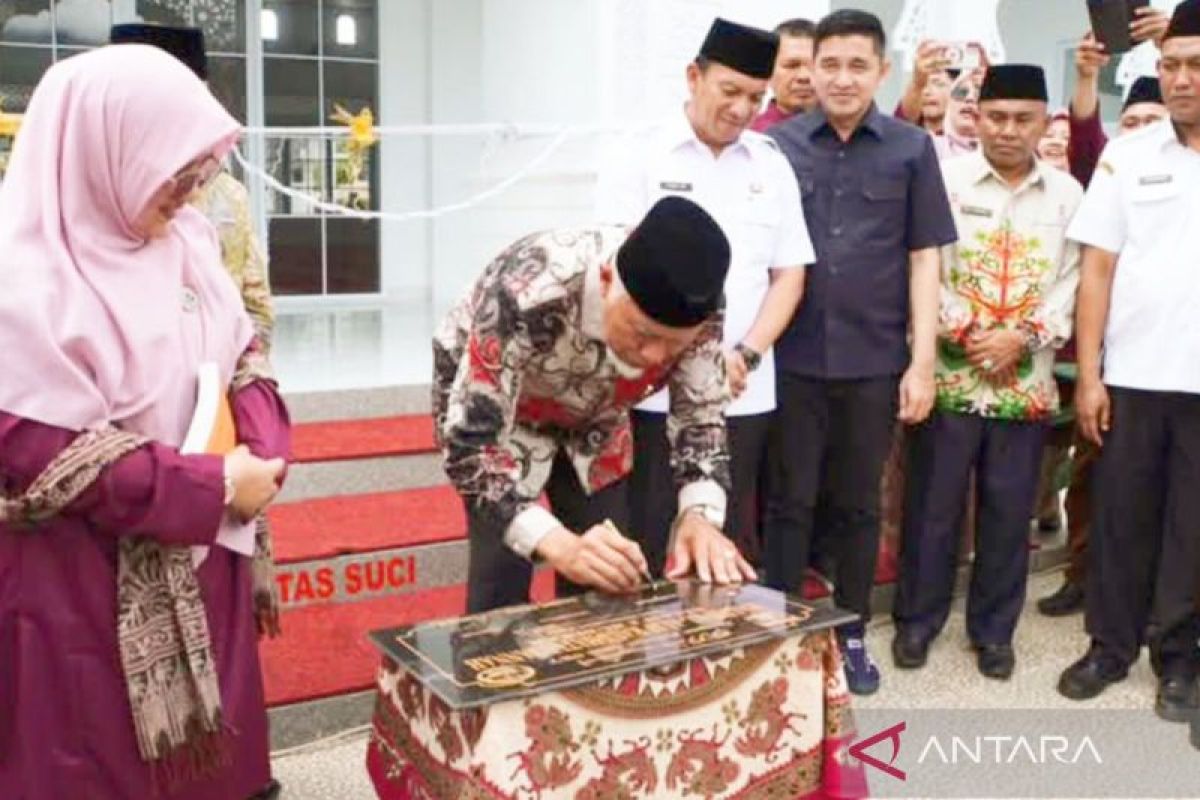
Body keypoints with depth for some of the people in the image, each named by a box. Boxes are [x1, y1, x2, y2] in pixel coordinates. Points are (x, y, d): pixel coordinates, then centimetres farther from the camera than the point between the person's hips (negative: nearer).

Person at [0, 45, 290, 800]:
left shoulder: (184, 238, 2)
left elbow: (242, 357, 9)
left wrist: (262, 450, -10)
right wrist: (215, 487, -19)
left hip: (199, 563, 7)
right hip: (82, 592, -7)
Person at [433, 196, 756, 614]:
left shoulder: (697, 306, -28)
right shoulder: (526, 293, -43)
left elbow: (701, 415, -15)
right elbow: (469, 443, -39)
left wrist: (700, 516, -33)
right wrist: (558, 544, -51)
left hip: (593, 417, 4)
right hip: (483, 401, -3)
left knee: (606, 581, 0)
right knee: (503, 579, -13)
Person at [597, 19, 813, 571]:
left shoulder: (772, 166, 9)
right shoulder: (640, 157, 0)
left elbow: (789, 275, 9)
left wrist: (747, 355, -6)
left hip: (744, 395, 3)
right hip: (655, 390, -3)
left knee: (732, 546, 9)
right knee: (649, 546, 1)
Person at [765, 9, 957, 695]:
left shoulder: (912, 148, 3)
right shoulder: (777, 144, 2)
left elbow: (924, 258, 3)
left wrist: (922, 361, -2)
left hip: (875, 360, 1)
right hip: (792, 357, 0)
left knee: (859, 506, 12)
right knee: (790, 502, 8)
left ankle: (853, 635, 27)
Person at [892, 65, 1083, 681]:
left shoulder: (1068, 194, 7)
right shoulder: (945, 178, -1)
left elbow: (1073, 282, 3)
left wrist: (1022, 338, -10)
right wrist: (963, 333, -13)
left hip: (1027, 381, 2)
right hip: (949, 373, -2)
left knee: (1008, 510, 9)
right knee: (932, 504, 5)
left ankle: (993, 629, 24)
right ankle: (917, 619, 21)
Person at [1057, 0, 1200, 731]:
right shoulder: (1128, 155, 3)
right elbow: (1098, 270, 3)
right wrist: (1088, 374, -2)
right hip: (1132, 374, 1)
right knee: (1120, 517, 10)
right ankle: (1112, 644, 25)